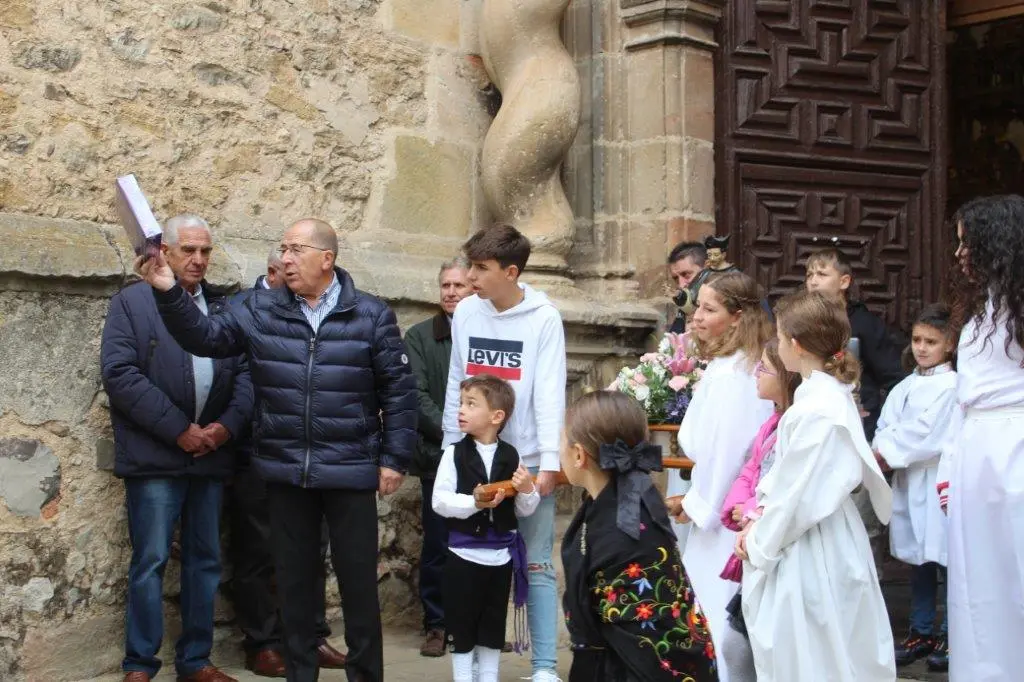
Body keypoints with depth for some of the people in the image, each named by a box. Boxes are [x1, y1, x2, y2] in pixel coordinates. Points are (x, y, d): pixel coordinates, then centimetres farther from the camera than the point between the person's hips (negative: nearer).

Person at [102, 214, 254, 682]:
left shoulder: (224, 307, 14)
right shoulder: (131, 301, 0)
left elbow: (245, 371, 8)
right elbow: (119, 373, -11)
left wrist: (229, 425, -10)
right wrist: (178, 429, -15)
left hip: (211, 453, 5)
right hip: (155, 455, -5)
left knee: (205, 561, 10)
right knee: (150, 562, -2)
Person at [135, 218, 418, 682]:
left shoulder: (371, 315, -3)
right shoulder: (260, 310, 4)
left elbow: (398, 390, -2)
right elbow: (205, 337, -3)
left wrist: (394, 458, -5)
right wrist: (168, 291, -17)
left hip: (350, 471, -2)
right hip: (285, 471, 3)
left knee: (357, 576, 5)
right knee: (294, 575, 13)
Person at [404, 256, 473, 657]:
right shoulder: (419, 336, 5)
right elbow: (415, 394, -4)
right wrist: (448, 432, -14)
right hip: (438, 455, -1)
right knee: (438, 543, 3)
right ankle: (436, 625, 12)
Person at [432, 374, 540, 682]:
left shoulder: (510, 456, -1)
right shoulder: (454, 453, -7)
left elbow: (523, 511, 3)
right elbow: (439, 501, -13)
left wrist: (527, 490, -16)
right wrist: (474, 503, -25)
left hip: (501, 554, 2)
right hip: (464, 553, -2)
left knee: (494, 625, 14)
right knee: (462, 623, 6)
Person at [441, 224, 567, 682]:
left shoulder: (544, 318, -7)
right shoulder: (465, 312, 4)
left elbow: (550, 392, -10)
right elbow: (456, 385, 9)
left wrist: (549, 461, -16)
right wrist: (452, 448, 8)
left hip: (527, 460, -3)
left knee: (537, 565, 0)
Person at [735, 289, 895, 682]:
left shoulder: (817, 409, -23)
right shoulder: (831, 394, 7)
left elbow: (800, 492, -21)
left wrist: (758, 542, -8)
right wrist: (759, 523, 4)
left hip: (809, 551, -9)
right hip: (823, 539, 9)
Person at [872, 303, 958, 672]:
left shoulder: (951, 386, -9)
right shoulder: (905, 387, 12)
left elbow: (929, 435, -15)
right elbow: (886, 428, 8)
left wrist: (889, 453, -10)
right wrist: (882, 452, -12)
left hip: (940, 481, -6)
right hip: (908, 481, 7)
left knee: (946, 559, 0)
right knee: (919, 561, 14)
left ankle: (952, 637, 12)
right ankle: (921, 633, 23)